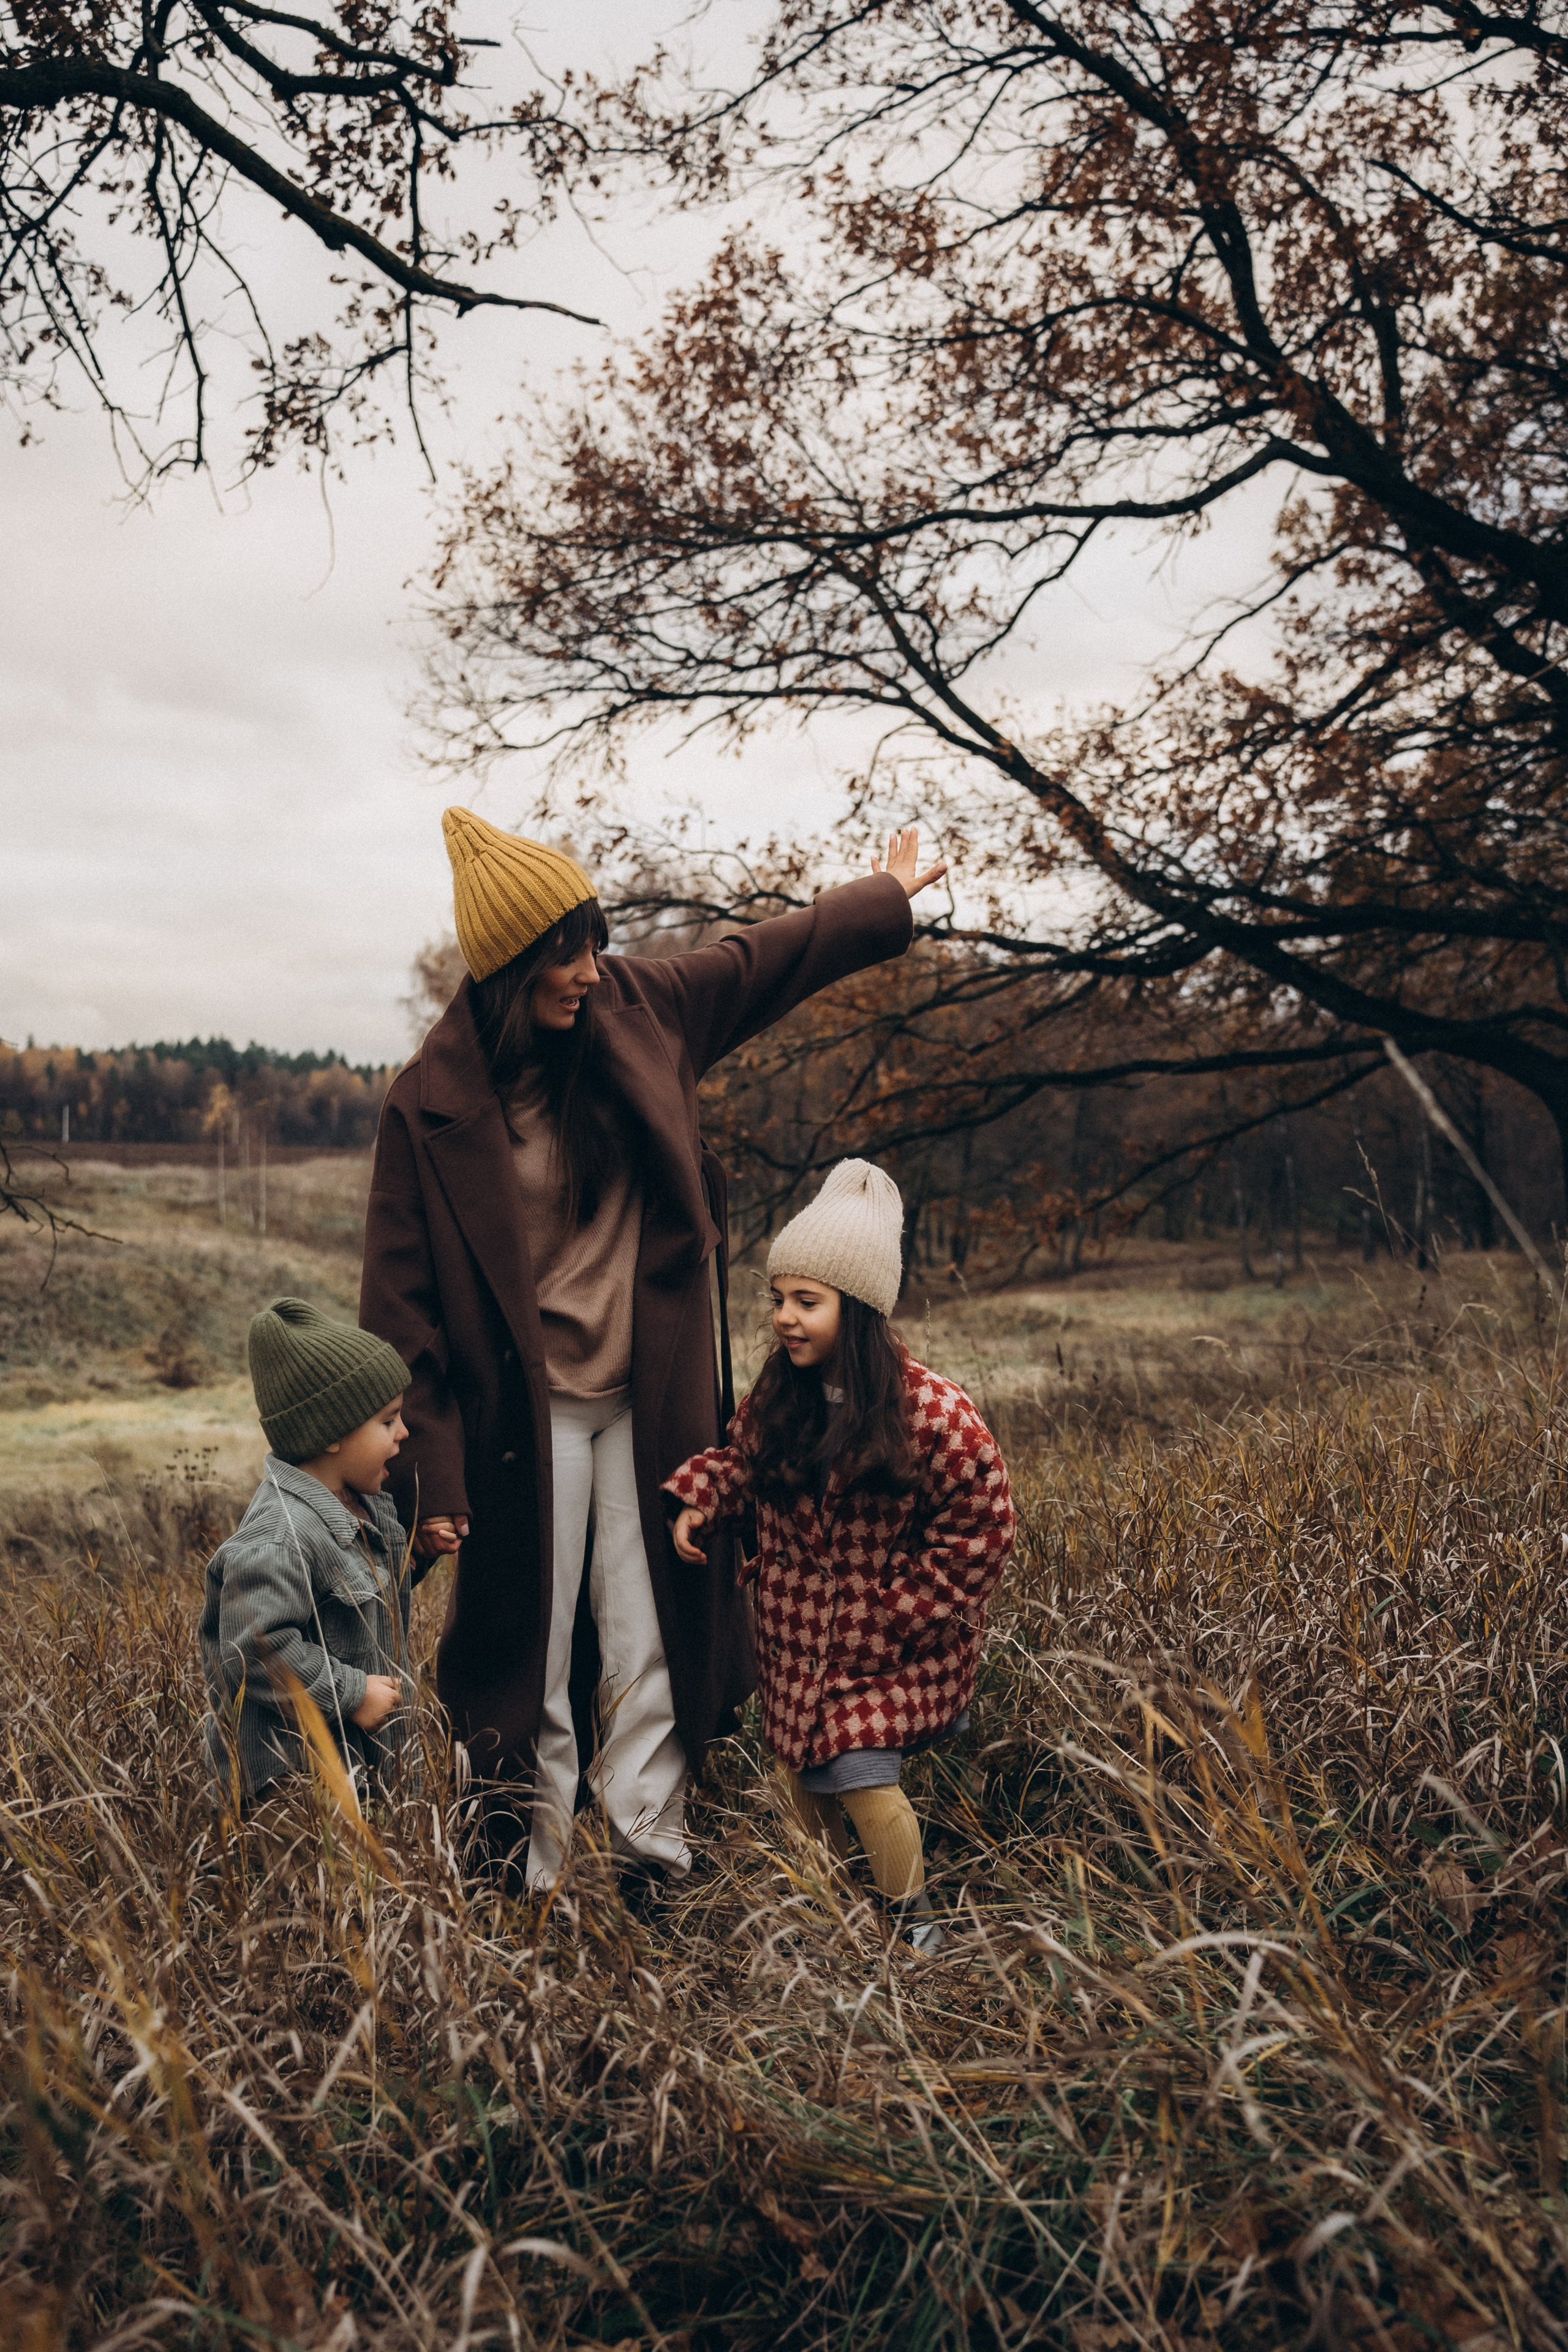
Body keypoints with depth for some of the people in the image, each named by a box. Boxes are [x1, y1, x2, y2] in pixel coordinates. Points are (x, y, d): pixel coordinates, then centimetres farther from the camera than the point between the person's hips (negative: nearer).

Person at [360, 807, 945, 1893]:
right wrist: (430, 1476, -12)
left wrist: (889, 898, 29)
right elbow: (404, 1300, -10)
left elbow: (763, 959, 17)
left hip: (651, 1398, 4)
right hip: (526, 1416, -3)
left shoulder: (636, 1011, -1)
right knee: (530, 1659, 5)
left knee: (653, 1645, 8)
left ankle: (654, 1865, 20)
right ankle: (531, 1884, 20)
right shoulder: (434, 1104, -12)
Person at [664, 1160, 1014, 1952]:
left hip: (890, 1635, -5)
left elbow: (977, 1530, -15)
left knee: (860, 1773, -12)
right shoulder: (779, 1395, -5)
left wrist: (892, 1624, -15)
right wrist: (697, 1499, -7)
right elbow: (741, 1457, 14)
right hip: (796, 1631, 6)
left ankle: (914, 1926, 13)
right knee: (803, 1768, 13)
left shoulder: (931, 1411, -21)